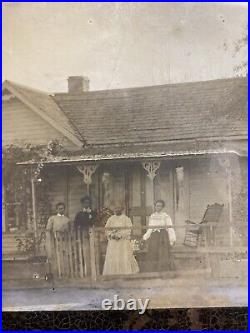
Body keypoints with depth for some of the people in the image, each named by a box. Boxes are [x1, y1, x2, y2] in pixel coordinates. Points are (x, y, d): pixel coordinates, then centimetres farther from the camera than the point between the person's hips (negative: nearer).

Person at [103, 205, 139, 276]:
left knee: (124, 258, -4)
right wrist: (111, 235, -11)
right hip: (113, 242, 3)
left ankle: (126, 273, 3)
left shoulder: (126, 219, 2)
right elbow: (107, 229, 7)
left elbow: (128, 230, -6)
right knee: (112, 258, -1)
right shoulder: (111, 219, 12)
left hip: (123, 241, -3)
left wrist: (120, 235, -17)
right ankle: (112, 274, 4)